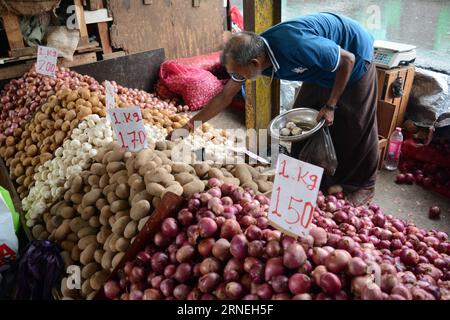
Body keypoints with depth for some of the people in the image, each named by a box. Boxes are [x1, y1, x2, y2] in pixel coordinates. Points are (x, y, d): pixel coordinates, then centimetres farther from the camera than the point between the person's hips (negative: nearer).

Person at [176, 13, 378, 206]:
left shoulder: (296, 46, -41)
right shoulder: (250, 54, -19)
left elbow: (348, 60, -26)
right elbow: (224, 96, -9)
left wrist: (330, 106, -21)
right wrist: (191, 124, -9)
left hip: (355, 56, -6)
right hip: (324, 67, 7)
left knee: (355, 127, 0)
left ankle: (362, 186, 19)